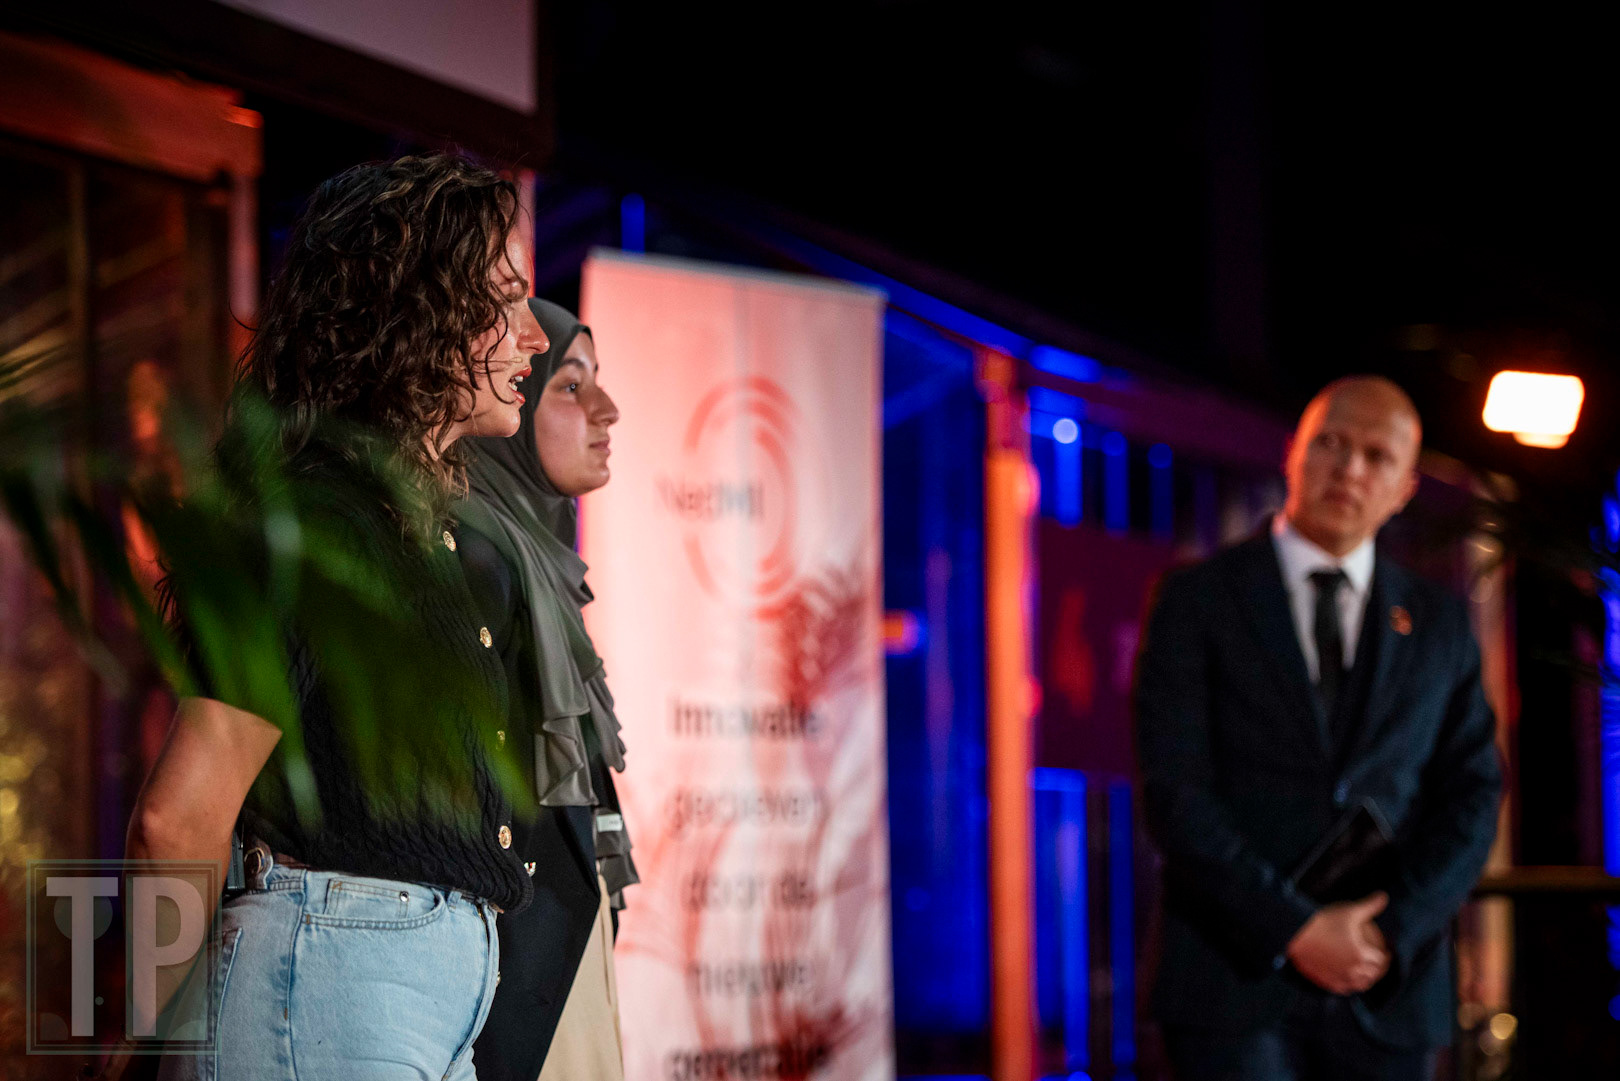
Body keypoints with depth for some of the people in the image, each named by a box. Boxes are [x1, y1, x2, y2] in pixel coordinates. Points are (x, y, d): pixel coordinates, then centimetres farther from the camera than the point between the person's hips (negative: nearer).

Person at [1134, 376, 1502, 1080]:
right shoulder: (1199, 600, 2)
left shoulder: (1439, 623, 12)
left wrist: (1392, 934, -9)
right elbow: (1174, 795, -6)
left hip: (1390, 993, 3)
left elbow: (1473, 797, 6)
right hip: (1239, 980, -3)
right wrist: (1295, 932, -13)